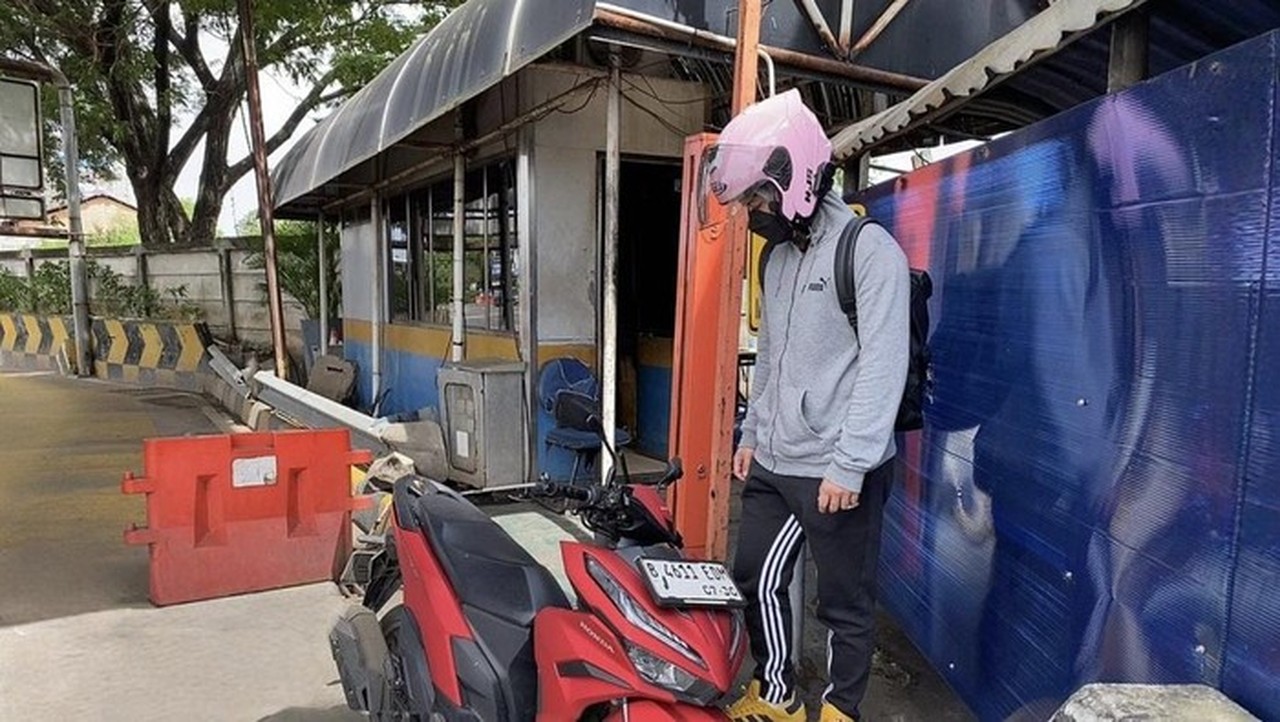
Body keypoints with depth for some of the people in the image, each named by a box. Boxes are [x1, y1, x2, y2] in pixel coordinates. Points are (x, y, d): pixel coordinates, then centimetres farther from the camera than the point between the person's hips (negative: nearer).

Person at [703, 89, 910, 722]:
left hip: (837, 471, -8)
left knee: (845, 603, 6)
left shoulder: (870, 249, -11)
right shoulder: (778, 255, 14)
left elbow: (884, 364, -17)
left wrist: (849, 463, -20)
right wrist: (751, 433, 21)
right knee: (755, 580, 14)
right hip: (772, 462, 8)